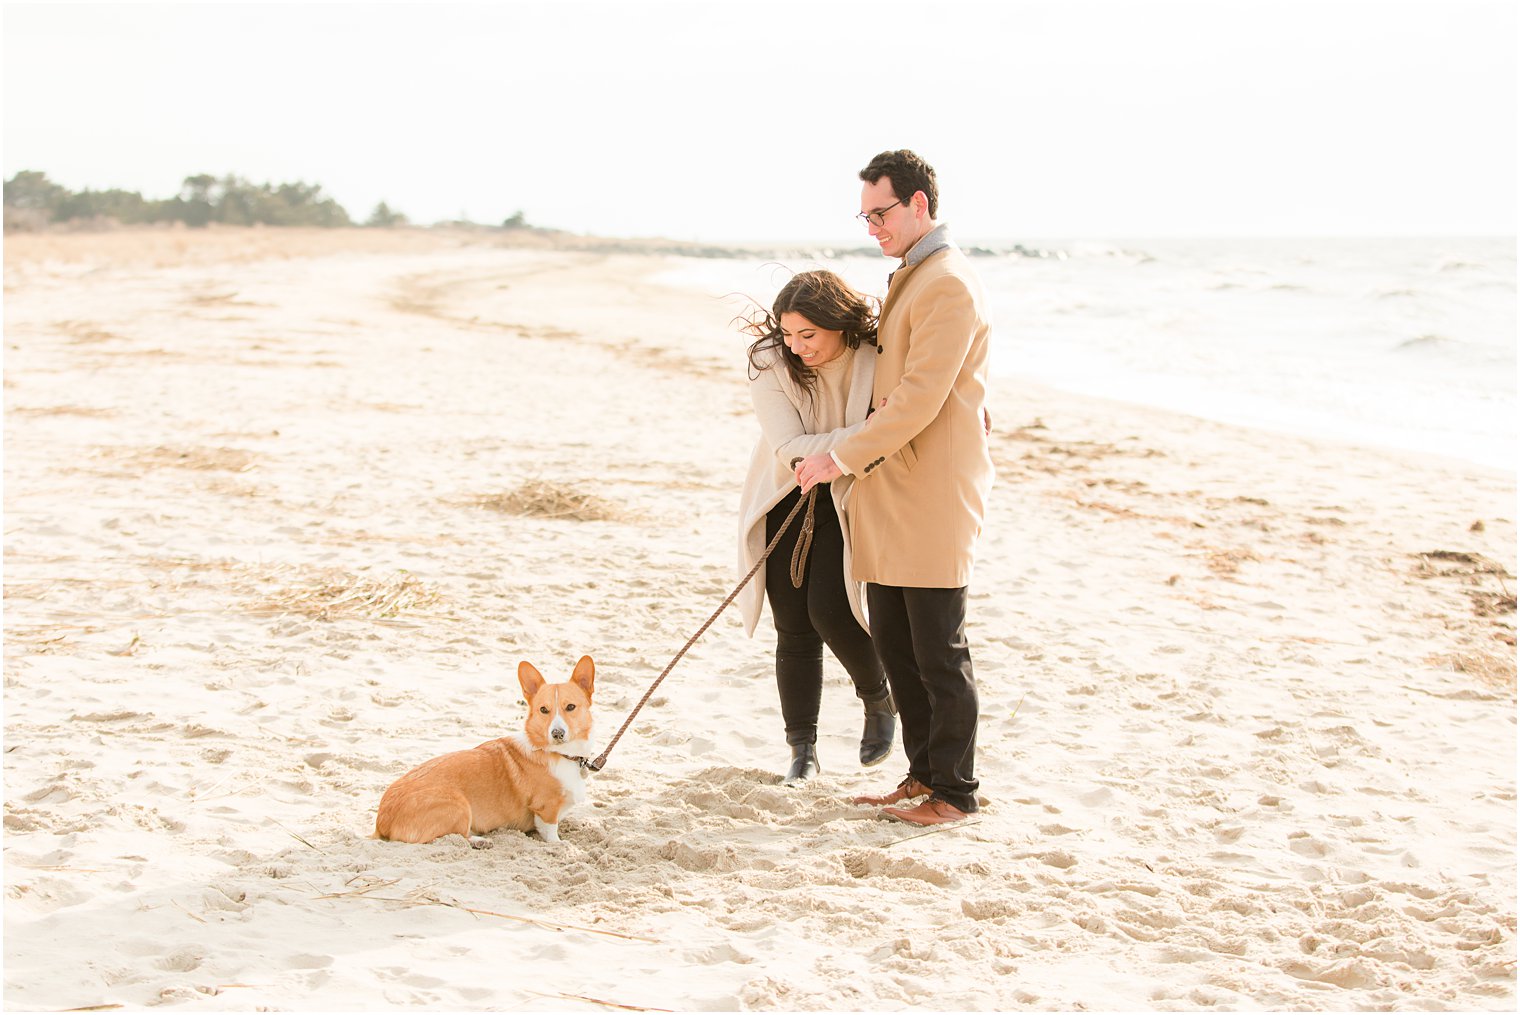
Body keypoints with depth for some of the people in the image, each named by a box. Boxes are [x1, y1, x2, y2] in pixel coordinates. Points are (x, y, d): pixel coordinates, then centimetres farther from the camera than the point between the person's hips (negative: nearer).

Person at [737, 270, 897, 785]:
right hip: (786, 501, 1)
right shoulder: (772, 365, -18)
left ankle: (879, 699, 12)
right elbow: (789, 449, -26)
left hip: (849, 497, -1)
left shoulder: (878, 356, -16)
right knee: (793, 627, 1)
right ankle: (803, 750, 14)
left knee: (829, 609, -17)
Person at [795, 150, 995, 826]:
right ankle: (923, 776, 24)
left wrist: (842, 458, -19)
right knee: (892, 642, 14)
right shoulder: (907, 277, 17)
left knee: (939, 654, -1)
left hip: (932, 497, -10)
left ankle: (954, 792, 10)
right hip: (891, 493, 10)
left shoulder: (949, 286, -16)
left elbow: (919, 399, -22)